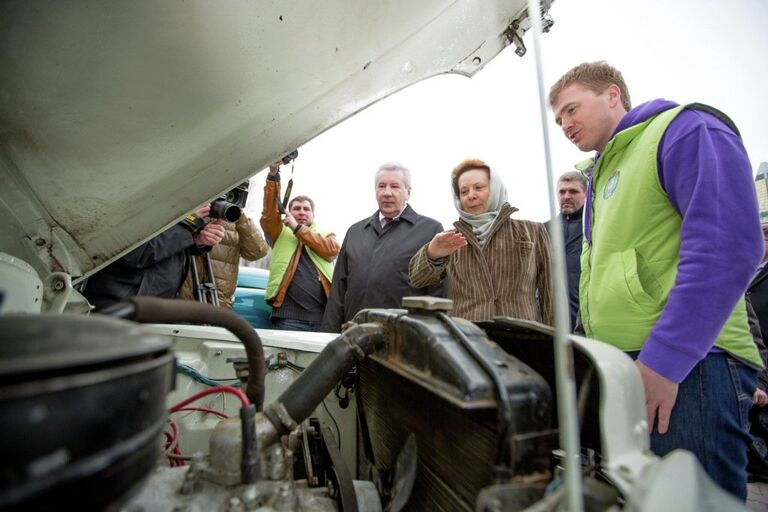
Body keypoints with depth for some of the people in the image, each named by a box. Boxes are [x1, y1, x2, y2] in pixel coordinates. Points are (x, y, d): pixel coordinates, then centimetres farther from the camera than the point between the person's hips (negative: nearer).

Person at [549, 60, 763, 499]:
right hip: (617, 366, 9)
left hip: (687, 365, -8)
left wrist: (663, 360, -20)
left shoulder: (686, 130, -3)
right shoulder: (601, 174, 21)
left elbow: (727, 248, -17)